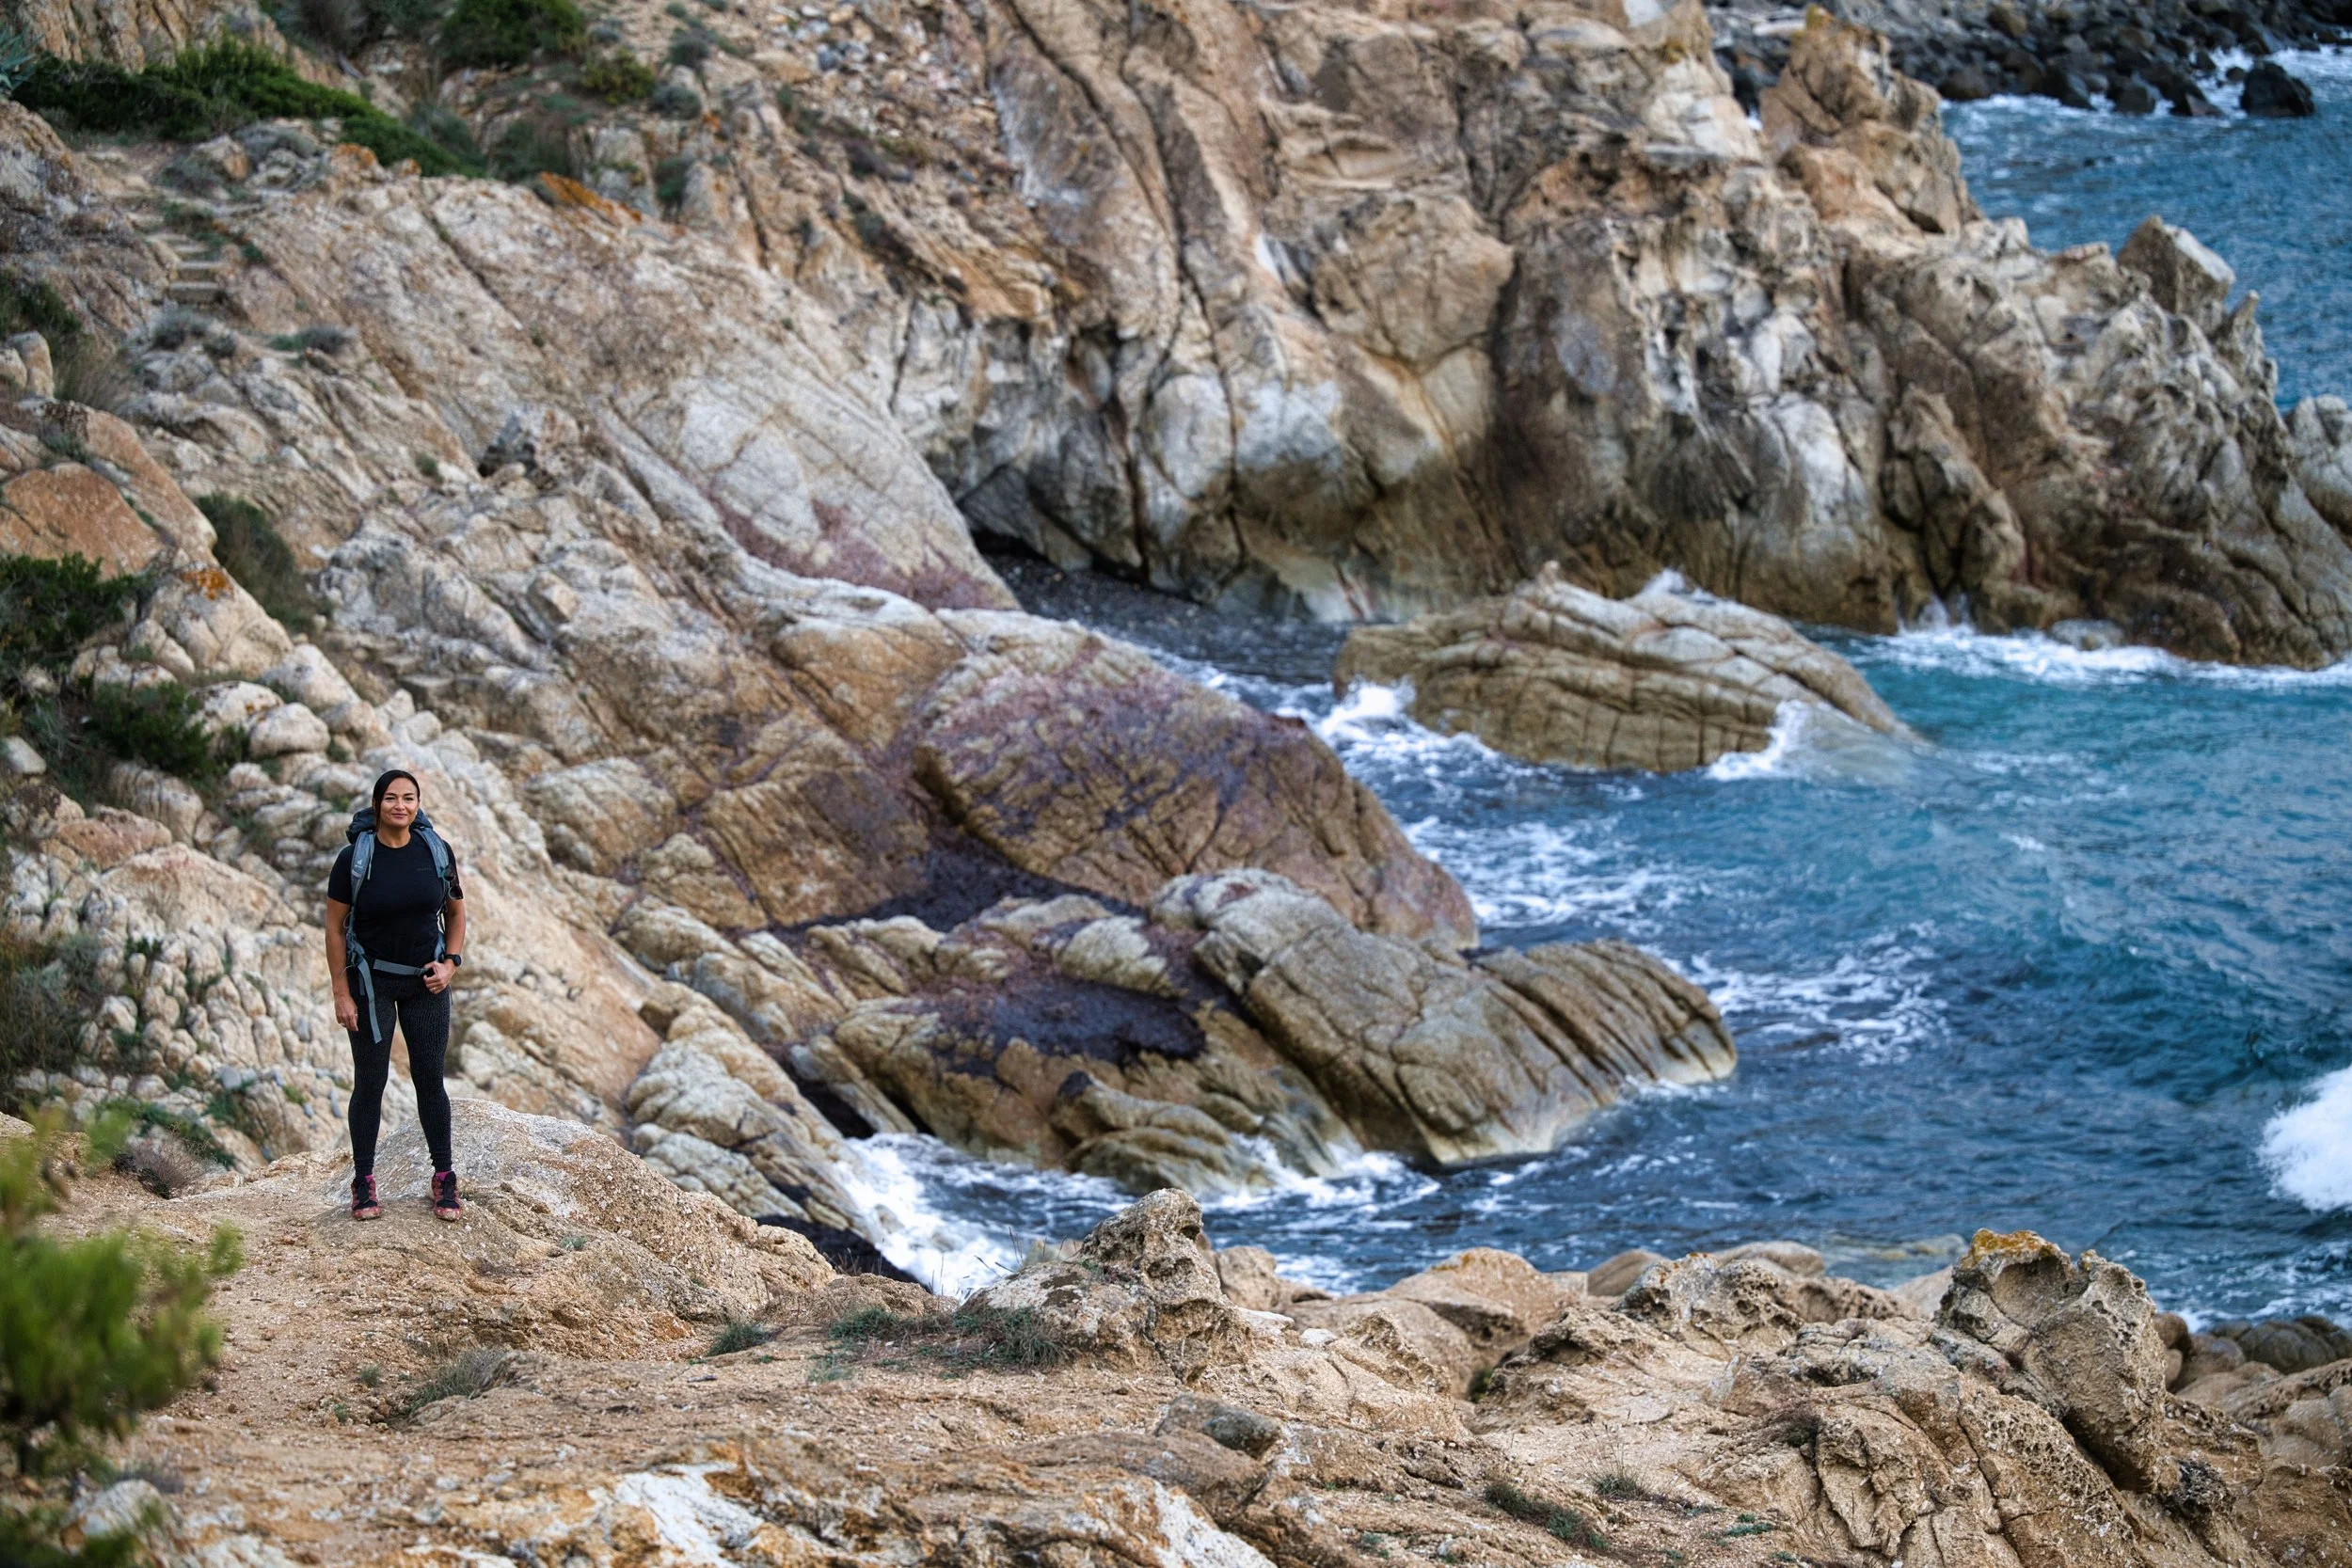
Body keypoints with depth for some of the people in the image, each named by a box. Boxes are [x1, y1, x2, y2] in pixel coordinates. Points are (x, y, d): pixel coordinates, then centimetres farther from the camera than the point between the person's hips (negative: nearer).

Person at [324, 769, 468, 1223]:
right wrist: (342, 994, -9)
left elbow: (456, 913, 10)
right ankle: (364, 1182, 13)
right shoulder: (355, 857, -11)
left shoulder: (437, 852, -3)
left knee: (430, 1079, 4)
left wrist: (450, 963, -5)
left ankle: (444, 1180, 13)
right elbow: (335, 927, -6)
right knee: (370, 1082, 2)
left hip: (425, 982, 2)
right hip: (371, 981, -2)